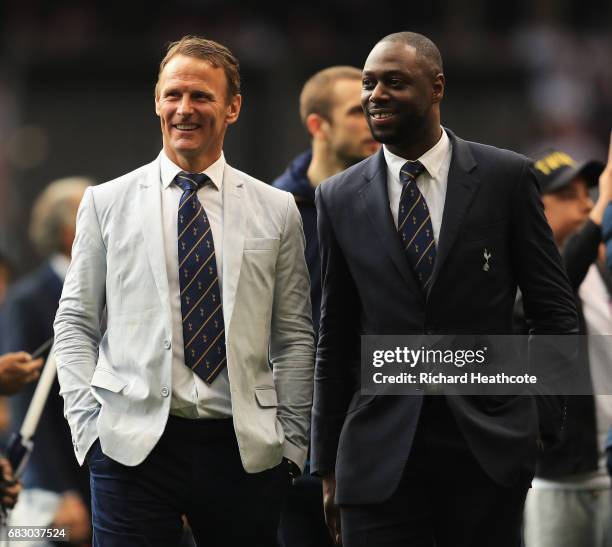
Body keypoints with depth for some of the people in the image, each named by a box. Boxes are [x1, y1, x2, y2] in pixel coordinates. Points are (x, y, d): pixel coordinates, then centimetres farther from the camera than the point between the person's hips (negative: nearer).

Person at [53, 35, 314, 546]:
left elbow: (294, 337, 9)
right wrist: (88, 427, -3)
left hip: (247, 449, 1)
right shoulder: (106, 203, 7)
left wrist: (292, 443, 3)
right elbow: (75, 323, 7)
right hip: (132, 445, -1)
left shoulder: (276, 210, 9)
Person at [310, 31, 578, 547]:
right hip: (379, 460, 1)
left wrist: (547, 425, -4)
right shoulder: (340, 198, 6)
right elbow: (335, 336, 10)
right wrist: (328, 464, 10)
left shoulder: (506, 177, 0)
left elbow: (555, 309, 3)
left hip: (489, 448, -1)